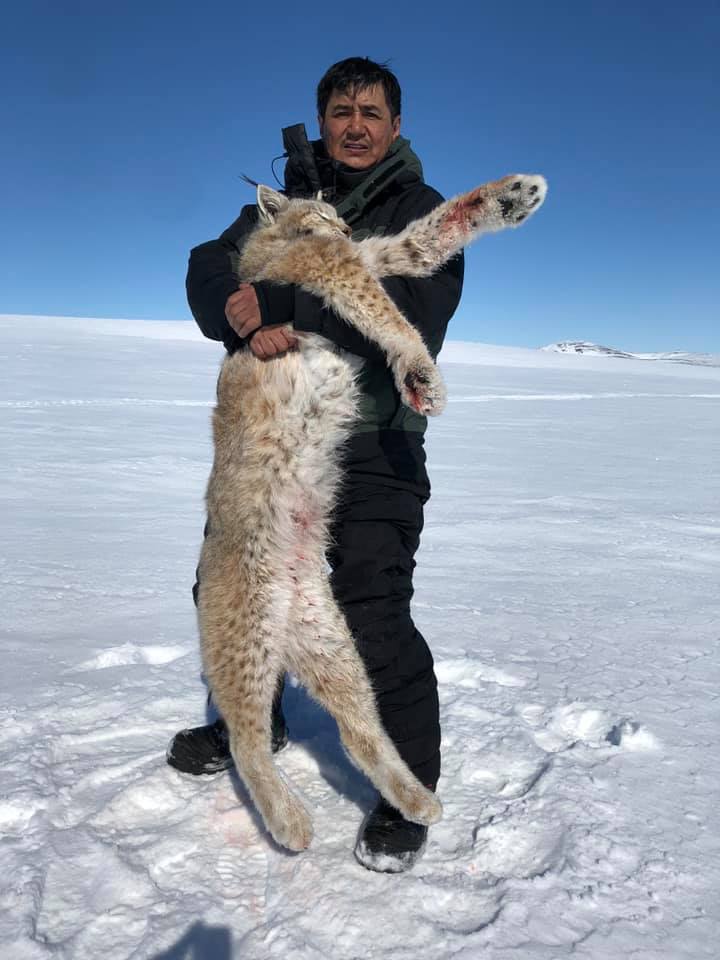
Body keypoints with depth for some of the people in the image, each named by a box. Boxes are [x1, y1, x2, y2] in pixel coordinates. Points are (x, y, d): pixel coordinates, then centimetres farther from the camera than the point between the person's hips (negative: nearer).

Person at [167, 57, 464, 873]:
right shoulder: (279, 204, 14)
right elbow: (210, 268, -1)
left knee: (373, 616, -14)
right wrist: (240, 312, -24)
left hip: (372, 445, -6)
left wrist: (279, 312, -26)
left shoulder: (424, 214, 0)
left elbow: (407, 317, -18)